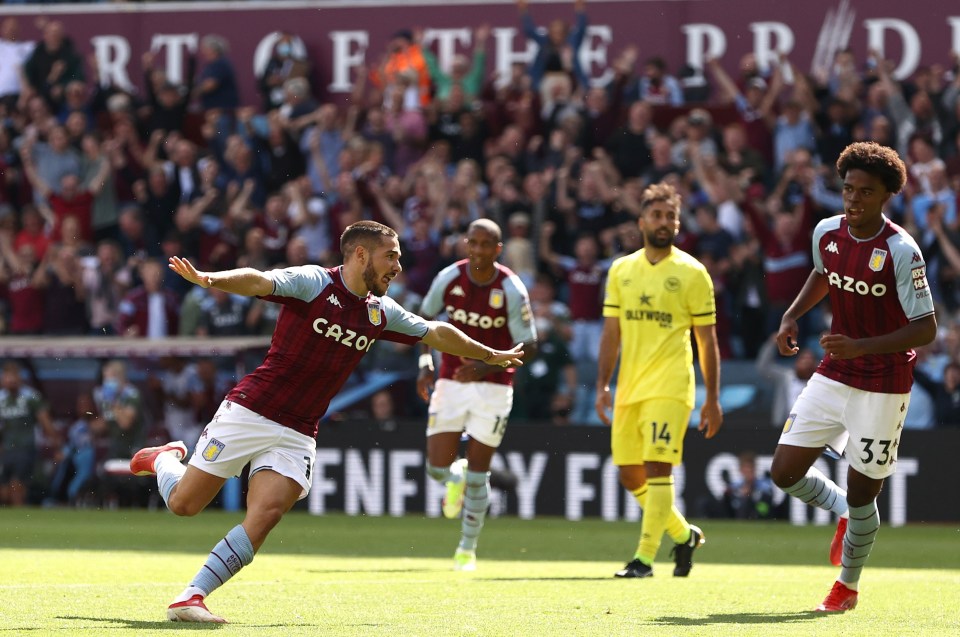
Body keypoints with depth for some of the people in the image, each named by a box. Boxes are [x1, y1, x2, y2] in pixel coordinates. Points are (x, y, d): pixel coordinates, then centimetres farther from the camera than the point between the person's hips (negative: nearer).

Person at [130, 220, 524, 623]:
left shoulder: (381, 312, 10)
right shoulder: (312, 282, -10)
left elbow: (437, 334, 27)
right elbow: (260, 281, -28)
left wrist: (492, 356, 37)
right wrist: (209, 279, -47)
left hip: (296, 435, 5)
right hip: (249, 411, -5)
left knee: (265, 516, -17)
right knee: (184, 503, 2)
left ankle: (191, 597, -13)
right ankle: (164, 458, 36)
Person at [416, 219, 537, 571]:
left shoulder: (511, 290, -14)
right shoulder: (449, 278, -6)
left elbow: (527, 346, -10)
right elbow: (426, 318, 13)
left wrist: (487, 367, -24)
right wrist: (425, 364, 2)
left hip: (493, 387, -2)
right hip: (451, 381, 2)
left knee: (477, 473, 0)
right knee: (437, 468, -6)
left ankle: (467, 549, 16)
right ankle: (457, 477, 33)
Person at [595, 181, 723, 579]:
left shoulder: (691, 273, 0)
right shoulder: (621, 270, 11)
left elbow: (707, 341, 1)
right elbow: (611, 333, 13)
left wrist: (713, 399, -1)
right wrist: (602, 386, 5)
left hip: (669, 386, -5)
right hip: (629, 388, 5)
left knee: (657, 467, -14)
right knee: (630, 476, 6)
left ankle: (645, 557, -10)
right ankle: (684, 535, 27)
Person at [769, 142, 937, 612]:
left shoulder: (901, 251, -20)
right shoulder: (826, 233, -1)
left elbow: (926, 329, -20)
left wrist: (860, 346, -30)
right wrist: (791, 317, 7)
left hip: (882, 388, -6)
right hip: (832, 376, 6)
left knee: (860, 494, 2)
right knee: (784, 473, 0)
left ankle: (848, 585, 27)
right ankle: (844, 513, 31)